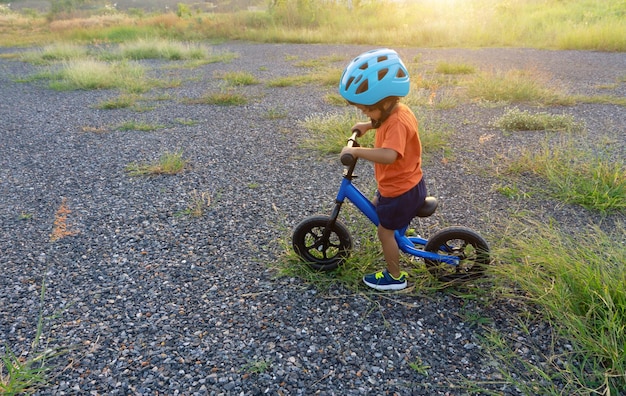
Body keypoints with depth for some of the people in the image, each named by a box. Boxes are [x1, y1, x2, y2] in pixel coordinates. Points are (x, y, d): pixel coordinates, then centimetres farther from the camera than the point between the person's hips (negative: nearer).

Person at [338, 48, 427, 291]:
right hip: (406, 184, 9)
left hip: (401, 190, -9)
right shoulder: (398, 111, -2)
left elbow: (388, 155, -49)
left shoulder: (397, 122, -31)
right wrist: (368, 126, 11)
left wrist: (356, 151, -41)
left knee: (385, 232, 7)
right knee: (377, 206, 30)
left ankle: (395, 277, 23)